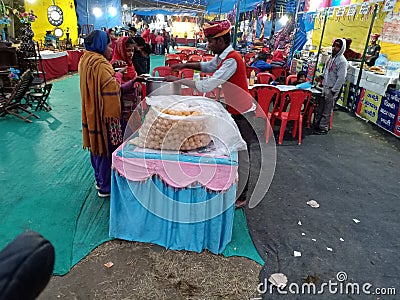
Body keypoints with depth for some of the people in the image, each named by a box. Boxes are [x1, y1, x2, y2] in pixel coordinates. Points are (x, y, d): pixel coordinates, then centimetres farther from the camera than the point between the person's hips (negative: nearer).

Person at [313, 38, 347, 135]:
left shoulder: (342, 61, -14)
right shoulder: (331, 58, 12)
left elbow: (341, 78, -18)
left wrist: (334, 91, -19)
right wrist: (321, 76, 6)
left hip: (332, 89, -8)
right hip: (325, 87, 8)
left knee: (327, 111, -1)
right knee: (319, 108, 15)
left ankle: (323, 128, 9)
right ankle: (316, 124, 27)